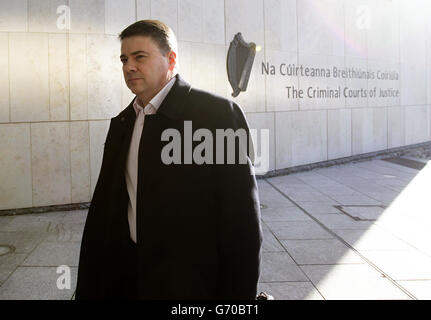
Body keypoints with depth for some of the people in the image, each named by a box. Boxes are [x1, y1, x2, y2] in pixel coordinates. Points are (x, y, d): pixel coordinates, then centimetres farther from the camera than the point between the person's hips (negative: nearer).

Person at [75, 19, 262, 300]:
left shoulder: (219, 113, -14)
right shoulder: (121, 124, 8)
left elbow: (243, 222, -15)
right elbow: (103, 209, 11)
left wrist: (239, 294, -13)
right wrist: (89, 289, 12)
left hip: (191, 284, -6)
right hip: (124, 280, 6)